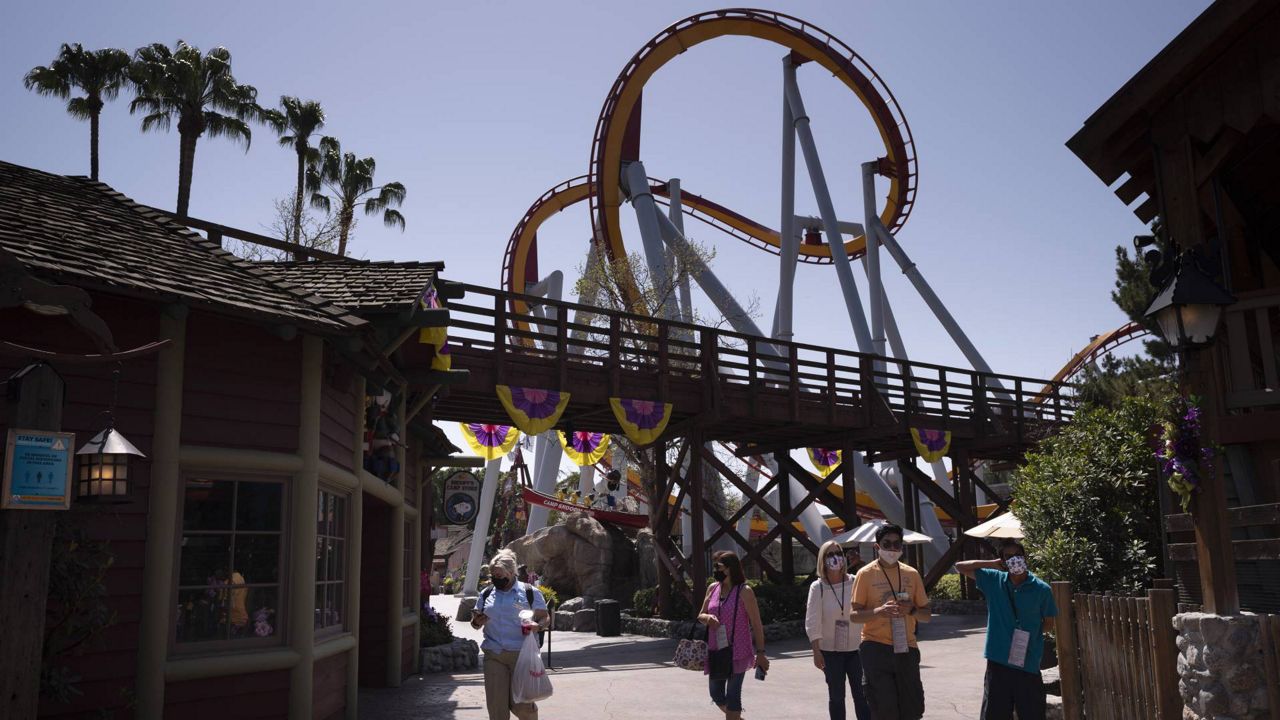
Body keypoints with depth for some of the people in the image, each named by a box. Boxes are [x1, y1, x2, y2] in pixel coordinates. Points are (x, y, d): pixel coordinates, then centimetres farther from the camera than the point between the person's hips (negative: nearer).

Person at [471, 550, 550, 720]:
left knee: (521, 705, -2)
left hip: (522, 655, -3)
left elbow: (544, 618, 4)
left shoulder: (530, 593, 2)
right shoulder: (486, 595, 12)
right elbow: (475, 621, 19)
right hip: (493, 655, 3)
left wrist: (537, 626, -18)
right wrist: (476, 622, -5)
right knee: (496, 704, 1)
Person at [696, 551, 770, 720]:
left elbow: (756, 624, -7)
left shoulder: (744, 592, -10)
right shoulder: (712, 589, 5)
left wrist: (760, 653, -9)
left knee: (732, 694, -3)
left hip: (737, 652, -6)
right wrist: (707, 618, -9)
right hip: (716, 651, 6)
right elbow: (700, 615, 14)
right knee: (716, 694, 13)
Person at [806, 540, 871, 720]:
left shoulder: (854, 582, -4)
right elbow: (812, 623, -5)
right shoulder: (817, 587, -6)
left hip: (855, 648, 0)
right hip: (830, 650, 0)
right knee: (836, 696, 9)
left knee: (861, 695, -2)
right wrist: (816, 652, -9)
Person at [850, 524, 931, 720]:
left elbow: (926, 615, 11)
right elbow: (855, 615, -4)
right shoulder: (865, 574, -4)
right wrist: (878, 611, -22)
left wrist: (912, 610, -11)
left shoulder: (912, 574, 7)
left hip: (906, 649, 4)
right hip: (876, 649, -3)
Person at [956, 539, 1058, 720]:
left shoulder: (1042, 589, -4)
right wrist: (992, 564, 0)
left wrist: (1027, 633, -2)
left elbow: (1049, 622, 9)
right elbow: (960, 567, 4)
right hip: (998, 663, 1)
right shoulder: (993, 580, 1)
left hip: (1028, 664, -1)